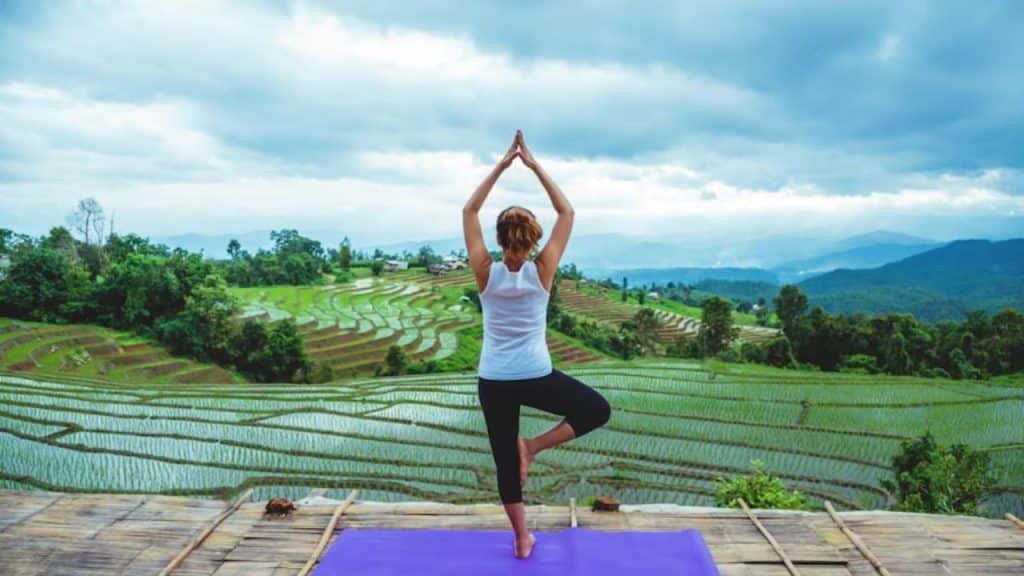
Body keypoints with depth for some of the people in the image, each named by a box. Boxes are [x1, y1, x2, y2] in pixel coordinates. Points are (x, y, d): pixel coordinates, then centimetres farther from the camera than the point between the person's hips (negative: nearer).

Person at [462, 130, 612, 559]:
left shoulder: (485, 273, -8)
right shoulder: (542, 272, -10)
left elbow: (470, 211, 1)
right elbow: (567, 213, -2)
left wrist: (502, 164, 0)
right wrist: (535, 166, -1)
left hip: (493, 382, 2)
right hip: (536, 377, -2)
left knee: (505, 459, 15)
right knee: (598, 409, 18)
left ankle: (522, 539, 23)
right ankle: (534, 446, 4)